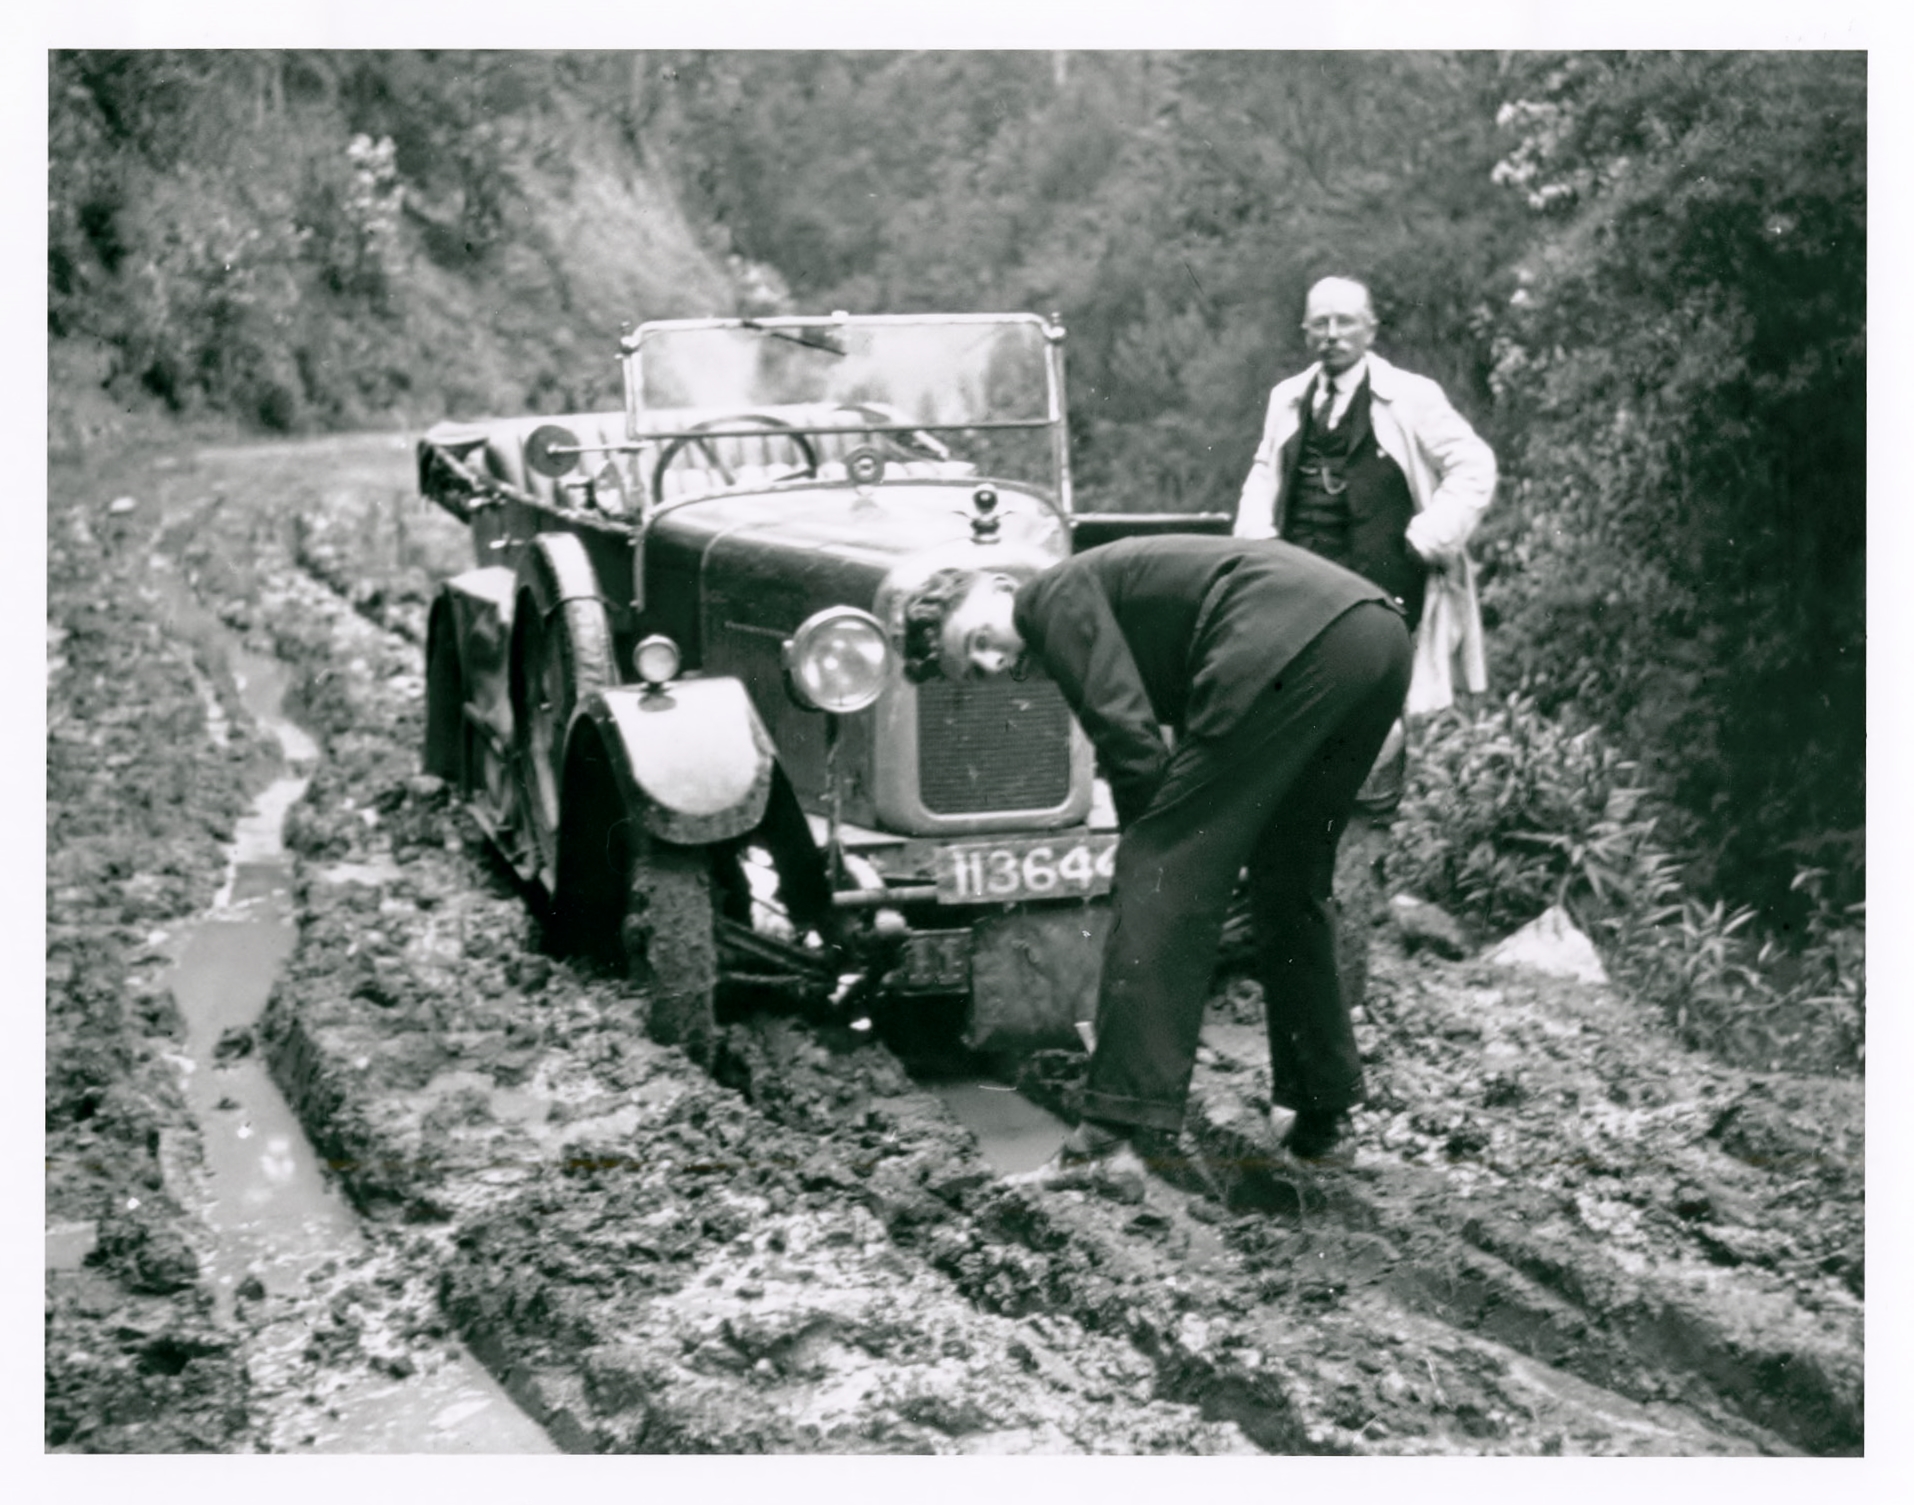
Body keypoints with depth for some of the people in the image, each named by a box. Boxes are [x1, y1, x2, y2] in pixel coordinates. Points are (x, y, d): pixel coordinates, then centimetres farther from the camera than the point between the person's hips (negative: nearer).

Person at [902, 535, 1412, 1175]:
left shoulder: (1056, 597, 6)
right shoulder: (1113, 584, 32)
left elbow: (1128, 734, -4)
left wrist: (1150, 850, 6)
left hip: (1287, 640, -10)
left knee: (1161, 867, -4)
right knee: (1291, 880, 24)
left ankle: (1124, 1119, -8)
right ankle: (1324, 1105, 30)